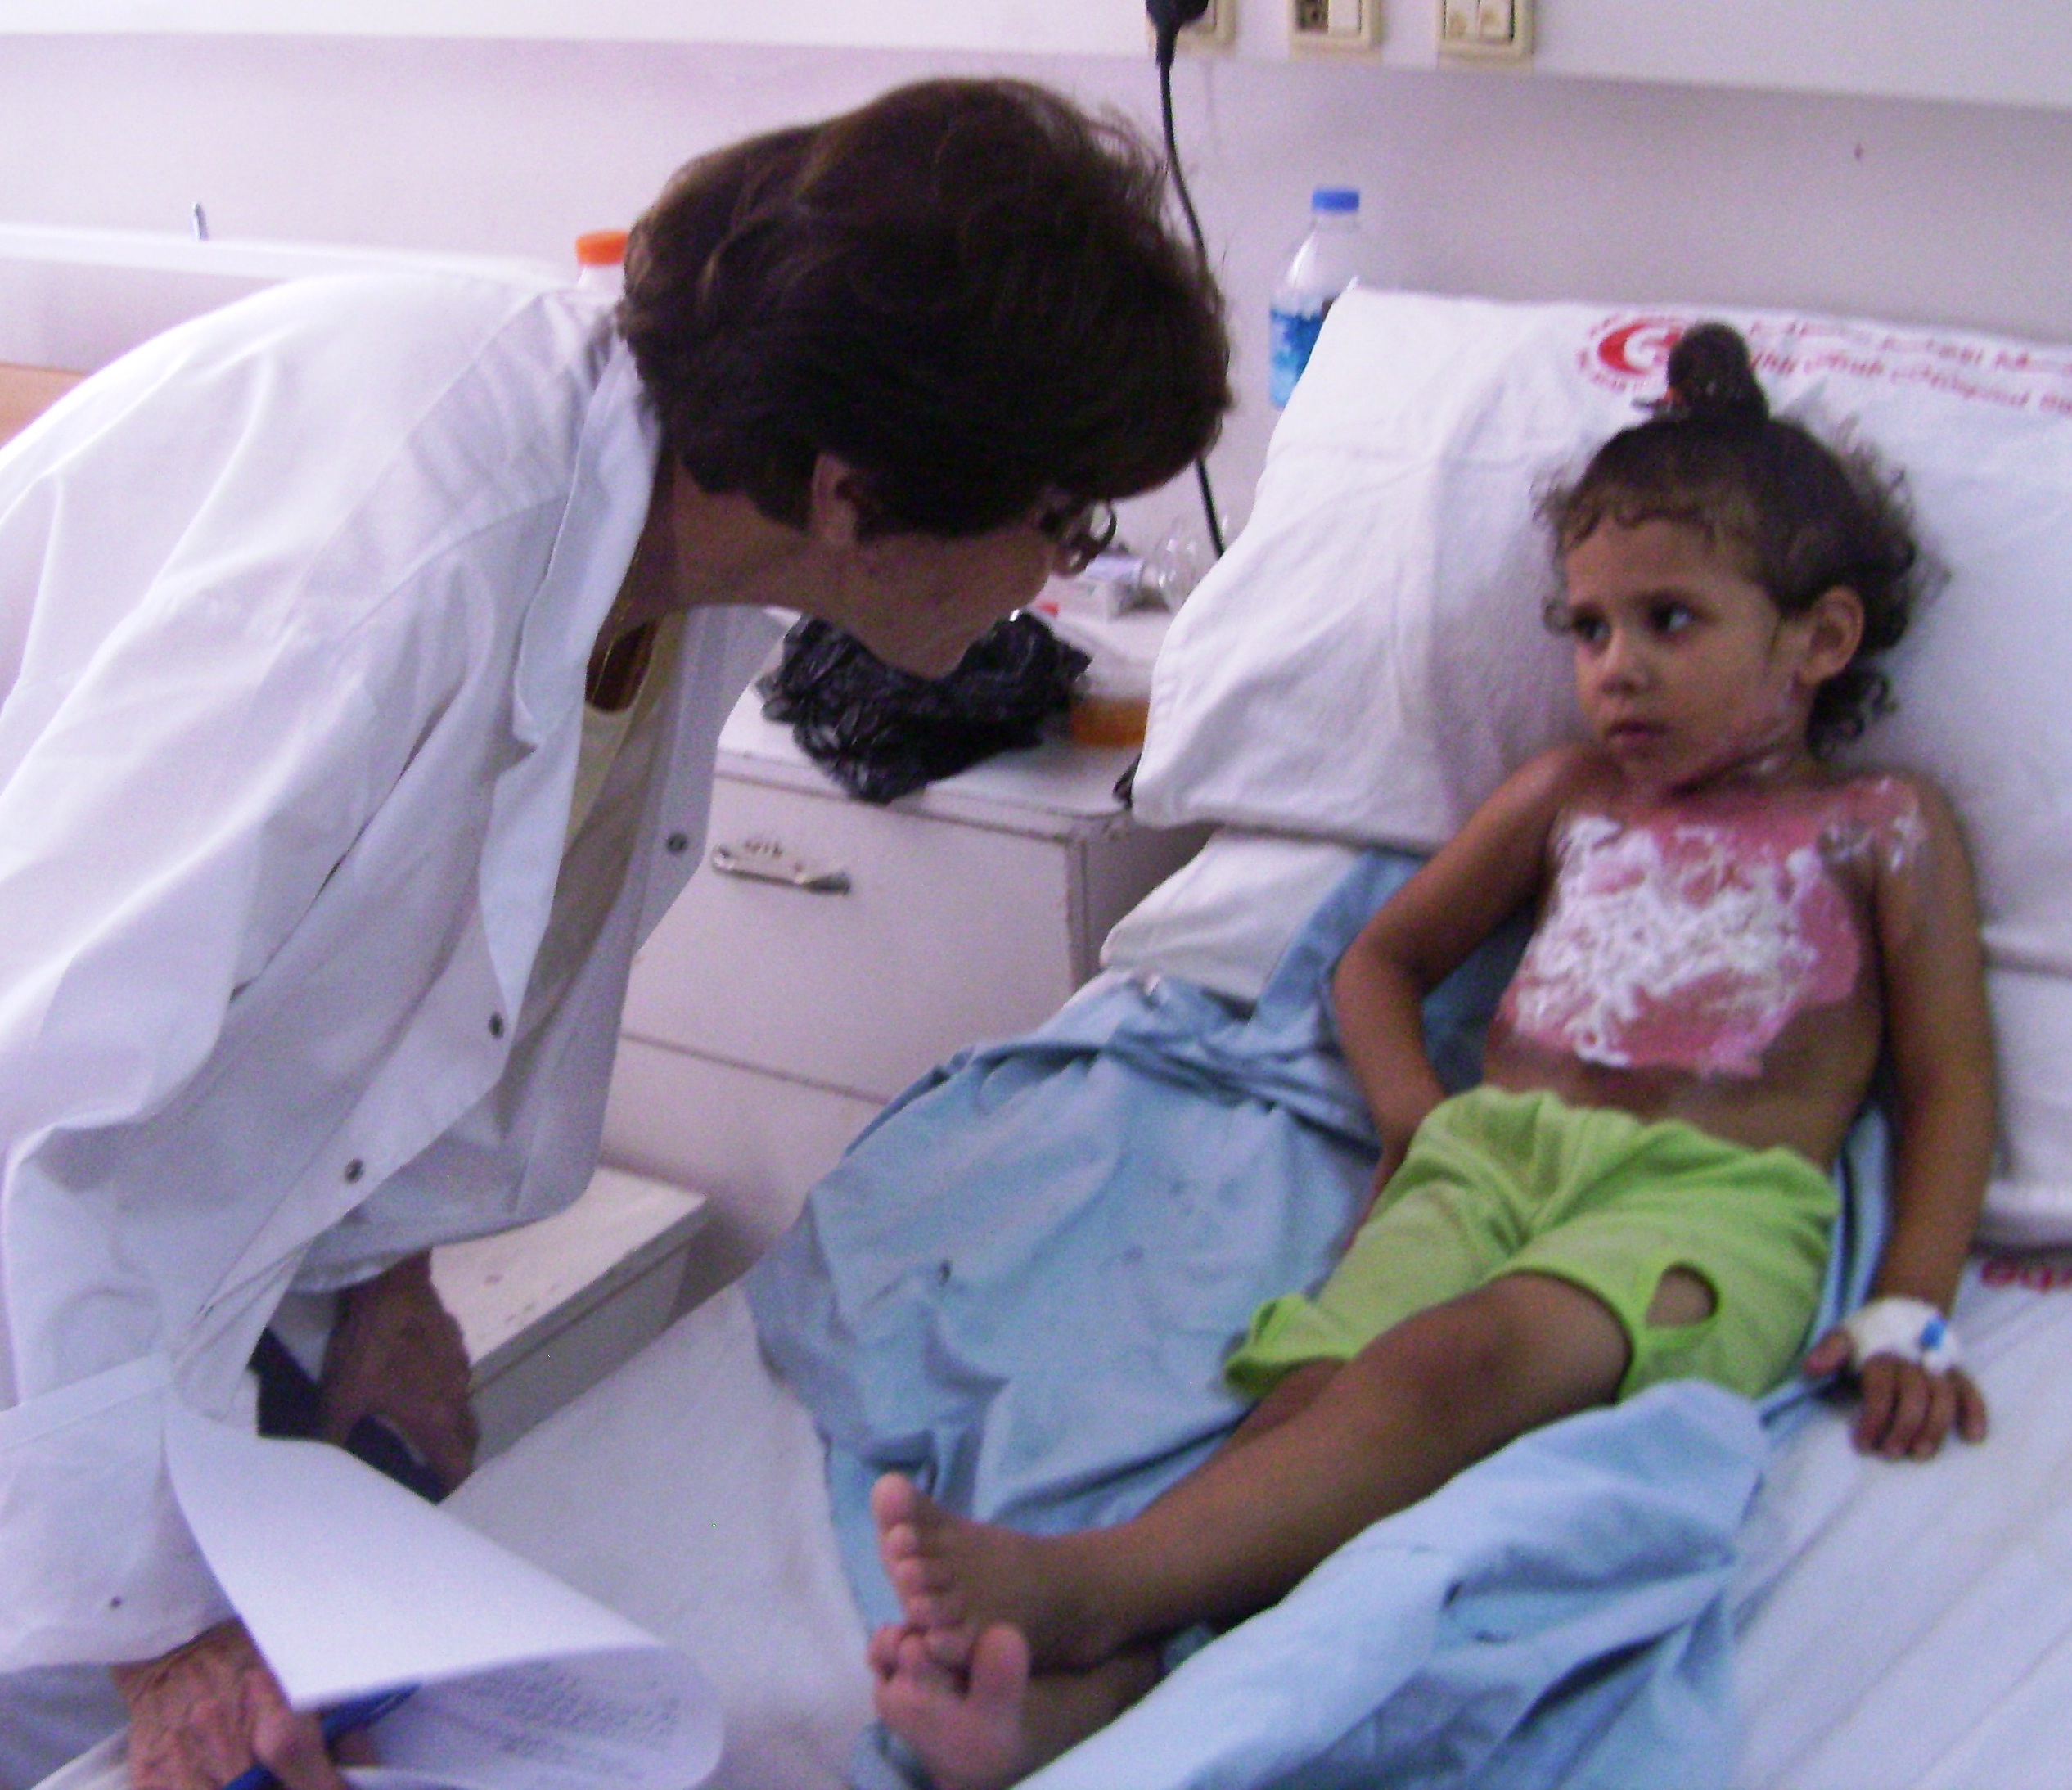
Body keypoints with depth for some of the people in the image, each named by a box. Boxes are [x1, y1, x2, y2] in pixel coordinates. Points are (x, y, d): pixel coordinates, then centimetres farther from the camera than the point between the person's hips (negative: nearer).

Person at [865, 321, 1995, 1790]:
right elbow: (1383, 960, 32)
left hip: (1710, 1194, -3)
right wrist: (1415, 1119, 11)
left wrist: (1911, 1317, -3)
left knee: (1464, 1360, -36)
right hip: (1490, 1155, 4)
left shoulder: (1885, 828, 16)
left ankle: (1085, 1584, -50)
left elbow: (1949, 1088, 11)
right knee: (1318, 1380, -28)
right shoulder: (1563, 799, 26)